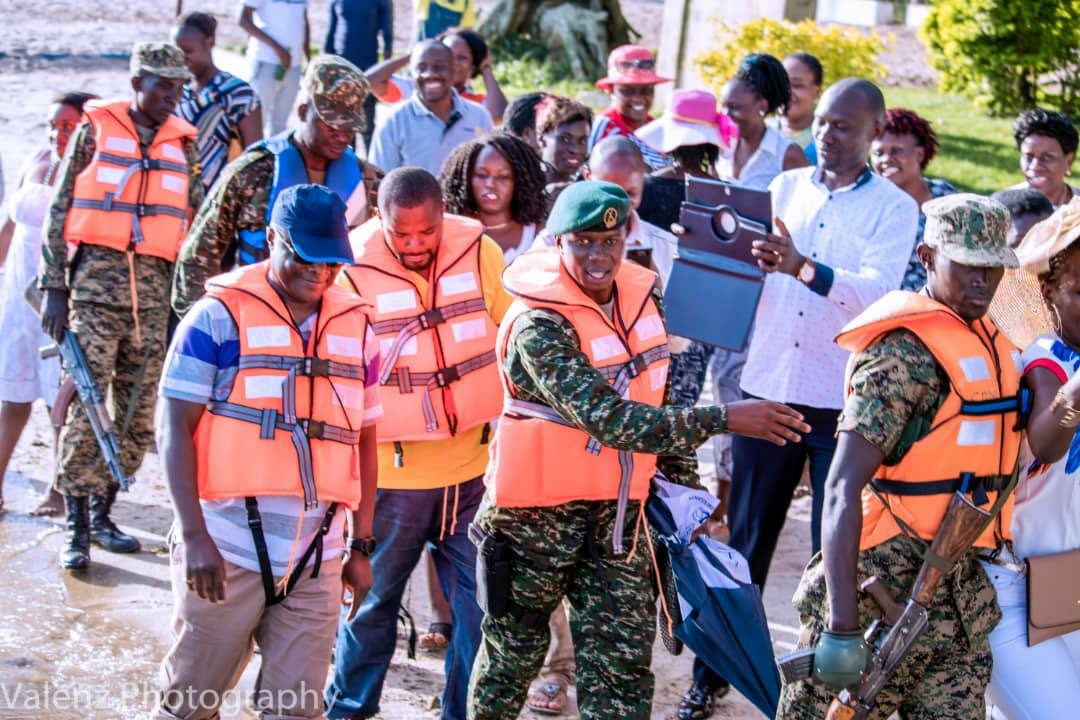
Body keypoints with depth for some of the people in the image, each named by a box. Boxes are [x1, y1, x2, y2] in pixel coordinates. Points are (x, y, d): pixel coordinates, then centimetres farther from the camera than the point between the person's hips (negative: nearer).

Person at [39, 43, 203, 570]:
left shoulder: (184, 145, 11)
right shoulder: (95, 130, 2)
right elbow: (59, 212, 3)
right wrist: (54, 287, -4)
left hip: (155, 289, 4)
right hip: (95, 281, -3)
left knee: (139, 413, 4)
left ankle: (101, 514, 18)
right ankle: (77, 527, -2)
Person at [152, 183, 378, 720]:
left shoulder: (356, 328, 10)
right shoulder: (220, 315, -4)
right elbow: (175, 429, -6)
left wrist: (361, 546, 14)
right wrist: (194, 536, -13)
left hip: (316, 561, 4)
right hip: (225, 552, -3)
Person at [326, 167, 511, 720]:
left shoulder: (481, 253, -7)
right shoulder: (352, 272, -14)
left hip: (477, 467, 2)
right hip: (391, 471, -2)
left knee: (481, 601, 8)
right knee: (374, 595, 14)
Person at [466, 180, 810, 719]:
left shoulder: (642, 294, -1)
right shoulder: (538, 324, -23)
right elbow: (607, 417, -32)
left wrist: (685, 480, 11)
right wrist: (723, 419, -34)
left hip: (619, 511, 5)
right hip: (538, 512, -5)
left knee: (623, 662, 3)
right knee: (514, 650, 13)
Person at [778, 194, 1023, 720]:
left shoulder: (993, 341, 11)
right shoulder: (907, 351, -15)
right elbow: (843, 487, -22)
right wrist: (842, 624, -28)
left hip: (963, 594, 8)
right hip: (889, 589, -8)